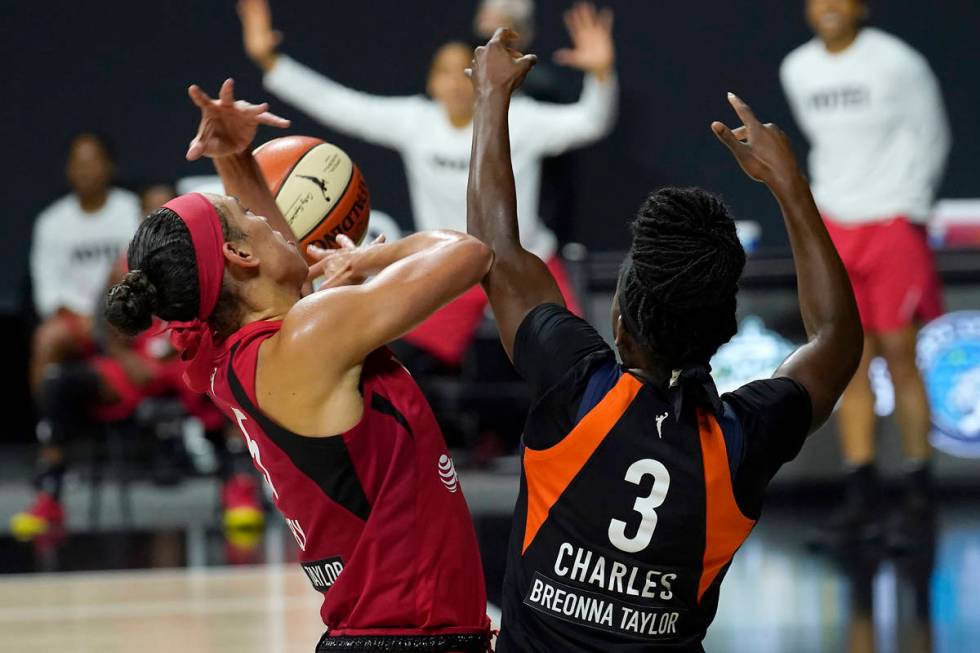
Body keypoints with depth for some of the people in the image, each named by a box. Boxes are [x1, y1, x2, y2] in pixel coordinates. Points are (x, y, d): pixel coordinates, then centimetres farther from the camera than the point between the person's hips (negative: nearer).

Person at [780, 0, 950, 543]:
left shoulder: (897, 63, -9)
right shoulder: (797, 70, 5)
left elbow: (930, 136, -2)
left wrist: (911, 209, -3)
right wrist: (825, 199, 14)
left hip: (893, 223, -4)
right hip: (833, 227, 4)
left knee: (900, 354, -2)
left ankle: (919, 496, 7)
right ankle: (861, 501, 4)